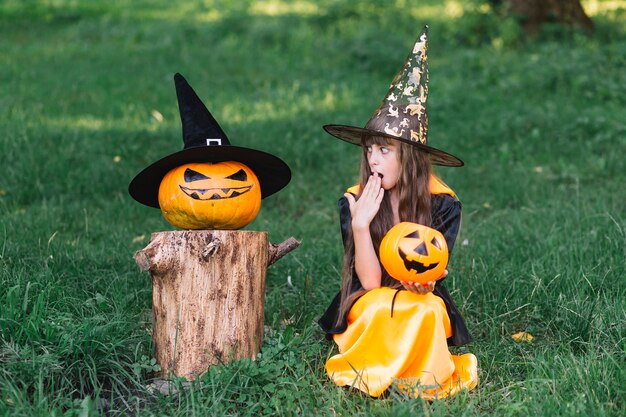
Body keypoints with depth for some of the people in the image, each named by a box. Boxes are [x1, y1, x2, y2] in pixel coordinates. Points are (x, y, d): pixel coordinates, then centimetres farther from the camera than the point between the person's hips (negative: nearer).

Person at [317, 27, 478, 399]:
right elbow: (370, 281, -15)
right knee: (382, 309, -35)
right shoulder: (355, 201, -10)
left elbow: (430, 279, -9)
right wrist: (360, 224, -29)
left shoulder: (443, 203, -10)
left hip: (422, 301, 1)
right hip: (368, 304, 0)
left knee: (426, 312, -35)